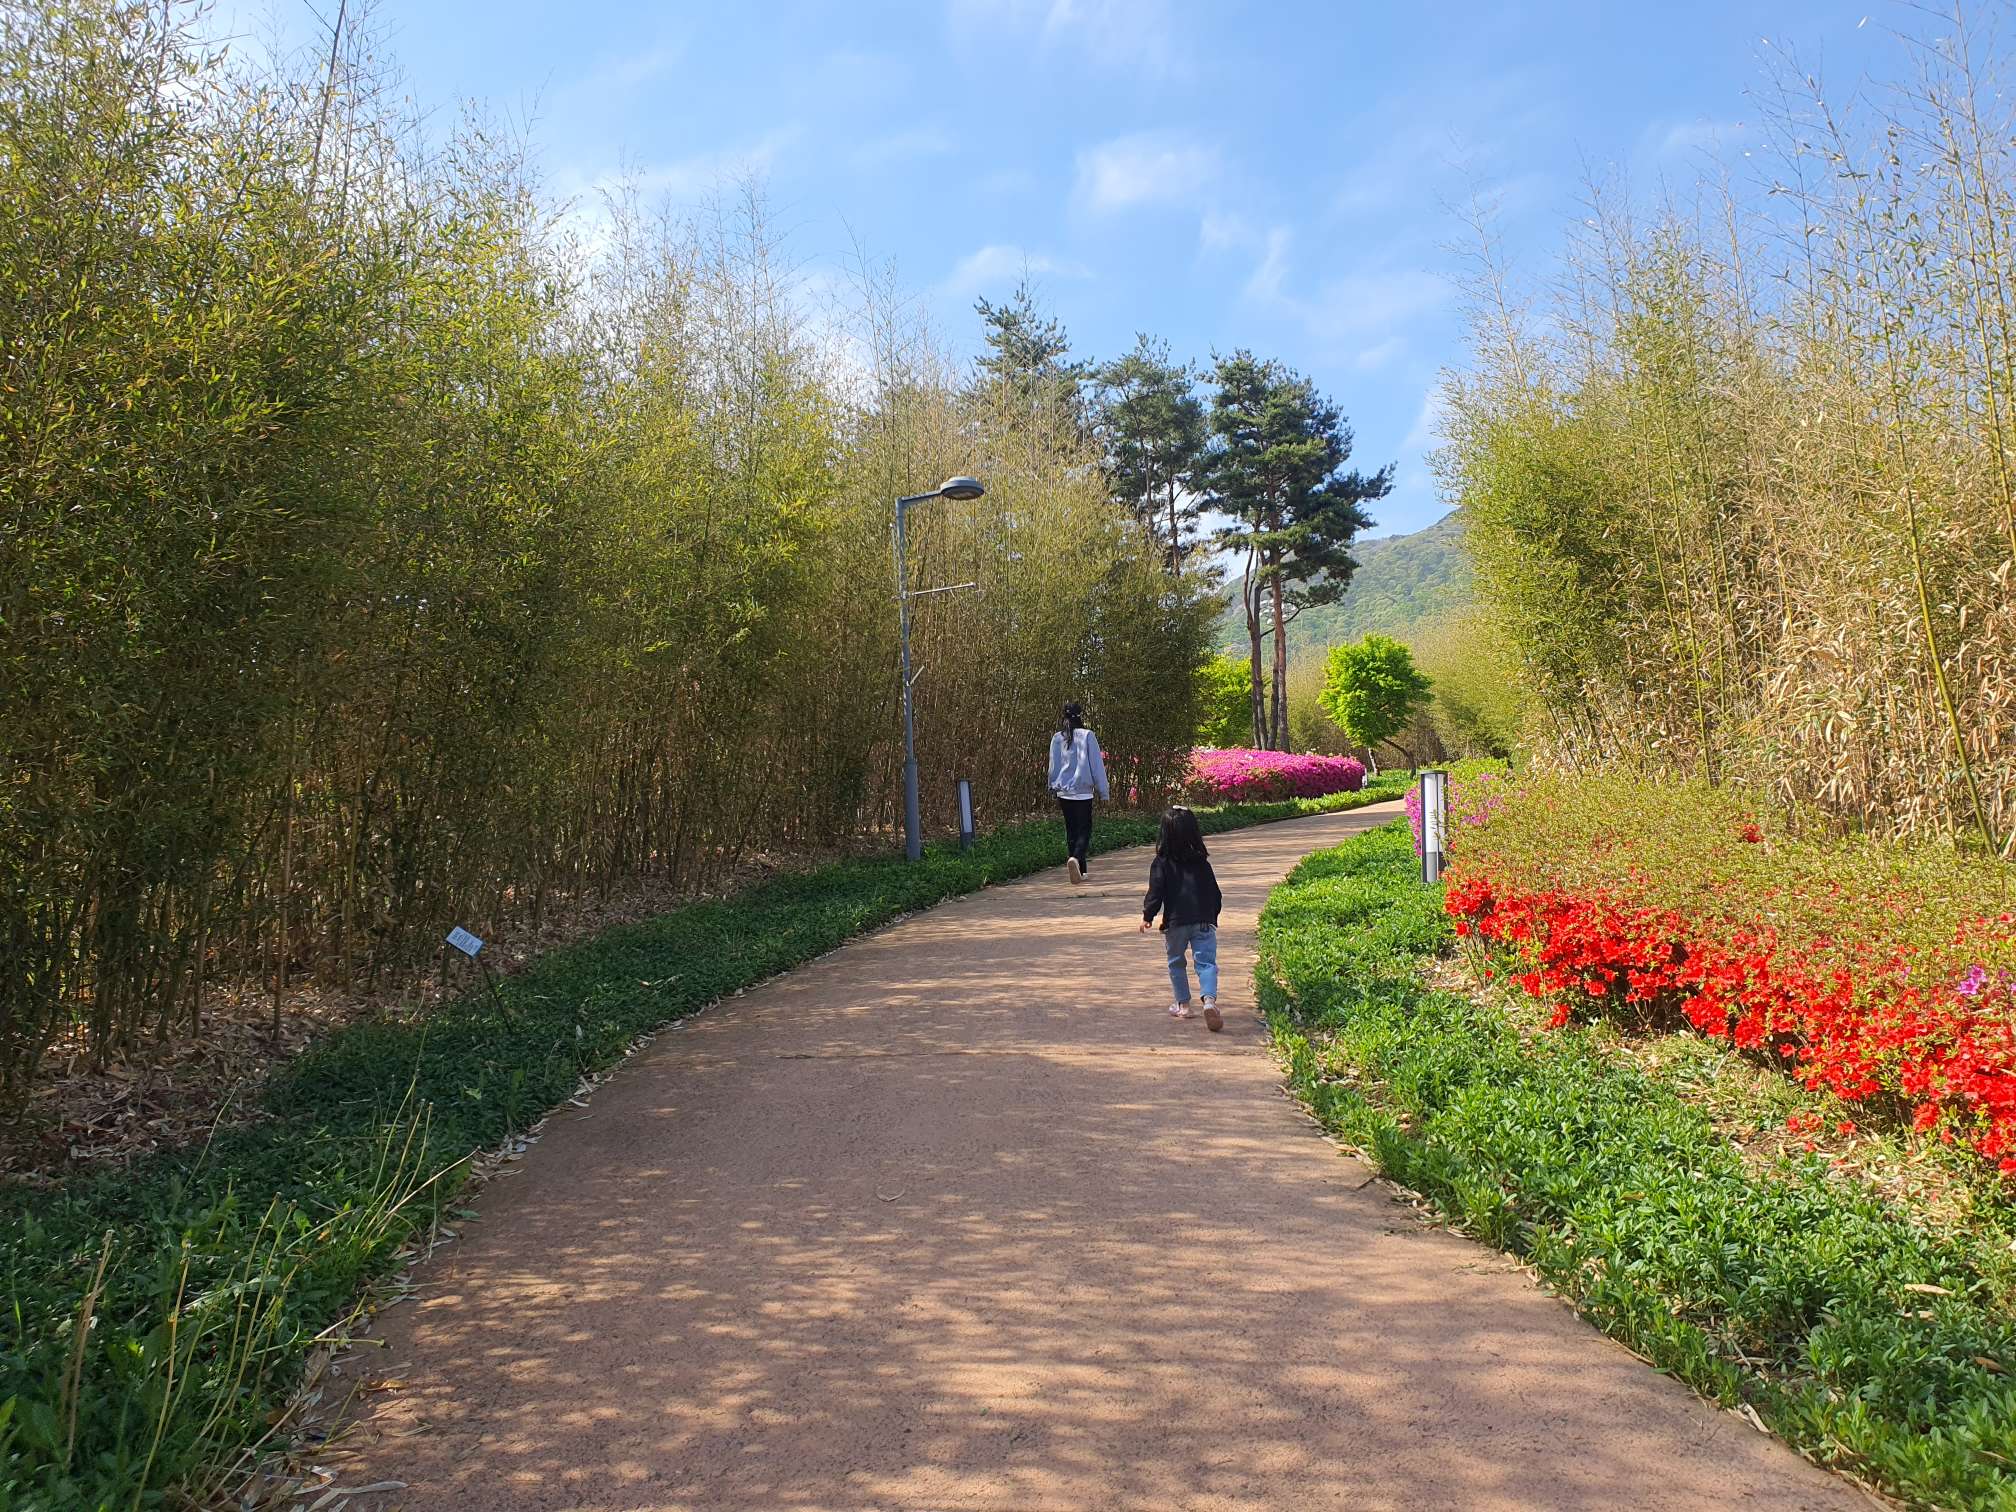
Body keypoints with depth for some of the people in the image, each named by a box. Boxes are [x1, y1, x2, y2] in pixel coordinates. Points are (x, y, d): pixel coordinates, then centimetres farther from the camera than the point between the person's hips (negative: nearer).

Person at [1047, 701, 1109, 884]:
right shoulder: (1087, 736, -9)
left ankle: (1081, 870, 18)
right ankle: (1076, 858, -27)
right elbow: (1097, 765, -5)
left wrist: (1054, 789, 20)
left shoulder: (1057, 738, 2)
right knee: (1084, 829, 0)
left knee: (1071, 830, 14)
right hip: (1082, 791, -4)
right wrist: (1103, 791, 0)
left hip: (1063, 792, 4)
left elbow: (1053, 766, 9)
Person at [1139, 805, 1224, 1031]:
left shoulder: (1162, 863, -3)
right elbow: (1215, 892, 13)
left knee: (1176, 963, 17)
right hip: (1203, 920, 2)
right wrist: (1212, 916, 26)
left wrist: (1148, 916, 4)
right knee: (1206, 962, -2)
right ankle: (1210, 1000, -25)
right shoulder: (1202, 861, 8)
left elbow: (1155, 892, -7)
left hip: (1175, 922, -1)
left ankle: (1183, 1004, 23)